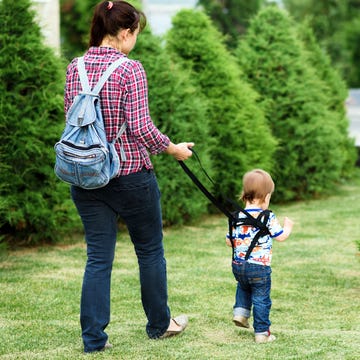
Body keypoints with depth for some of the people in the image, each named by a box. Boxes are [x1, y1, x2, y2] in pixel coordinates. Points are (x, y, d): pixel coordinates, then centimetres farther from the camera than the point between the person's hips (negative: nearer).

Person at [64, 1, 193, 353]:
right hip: (131, 175, -5)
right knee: (150, 251, 15)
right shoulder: (129, 69, -15)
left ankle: (93, 337, 5)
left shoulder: (74, 69, 3)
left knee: (98, 256, 8)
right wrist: (174, 148, -4)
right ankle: (159, 324, 29)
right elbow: (140, 128, -18)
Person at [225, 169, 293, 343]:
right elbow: (281, 237, -4)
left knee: (243, 287, 33)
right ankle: (262, 333, 9)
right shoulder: (268, 218, -13)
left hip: (238, 265, 5)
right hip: (259, 267, -5)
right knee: (261, 300, 5)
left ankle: (241, 311, 19)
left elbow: (229, 241, 5)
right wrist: (288, 227, 16)